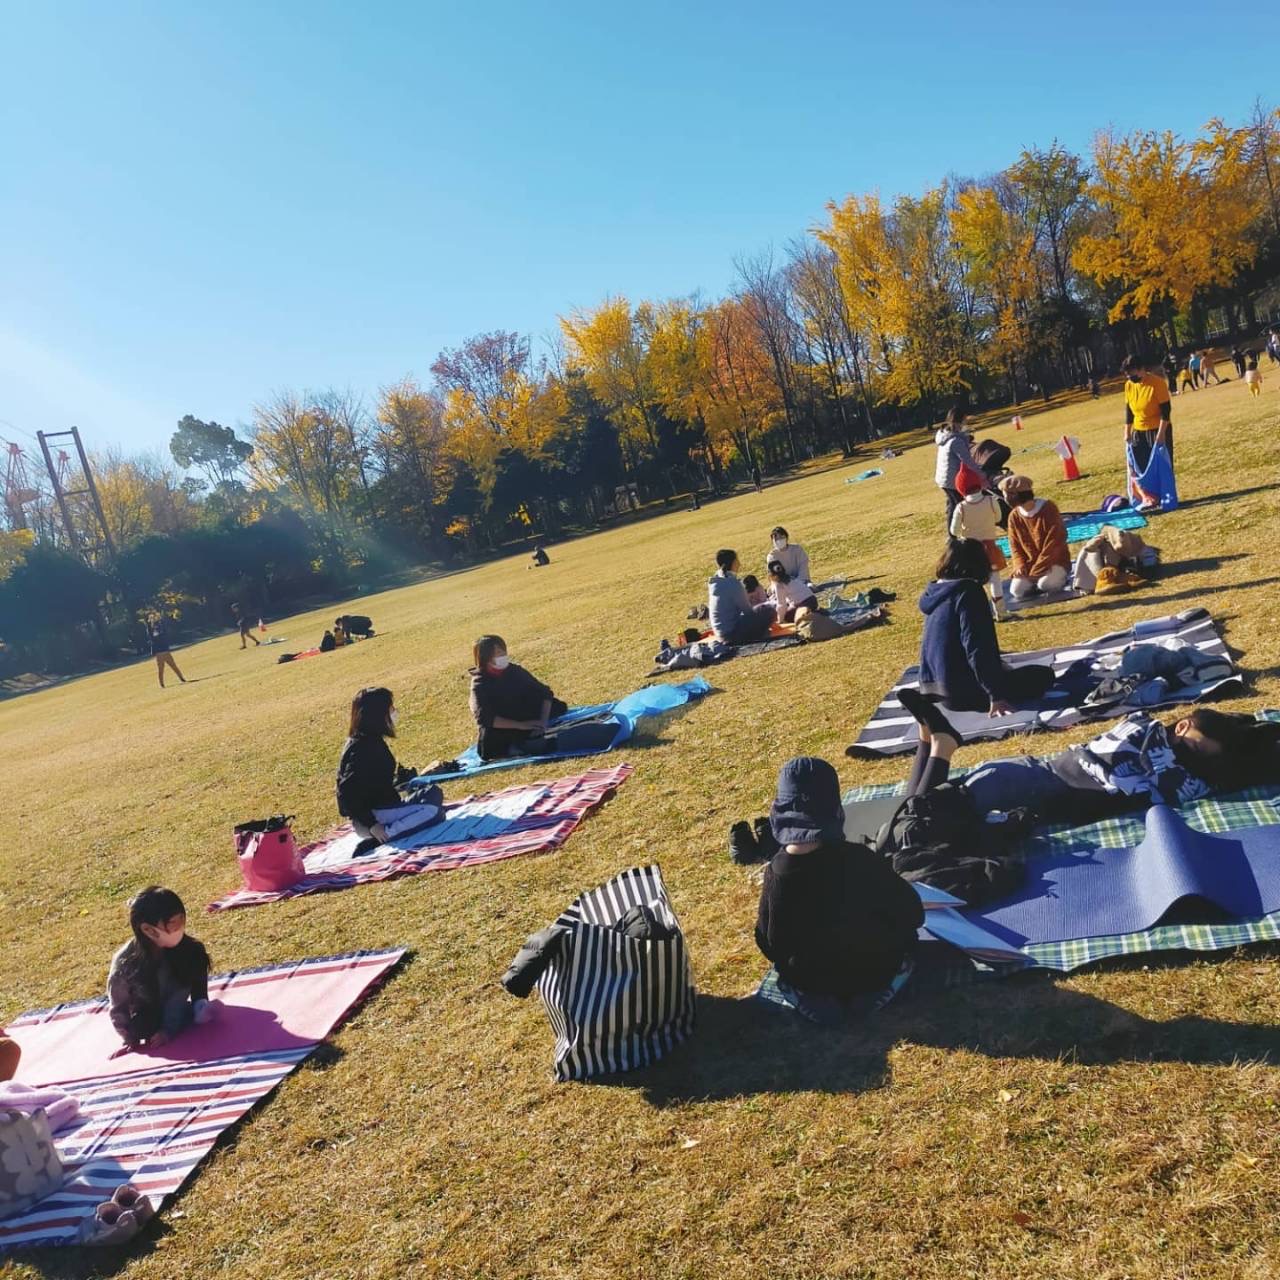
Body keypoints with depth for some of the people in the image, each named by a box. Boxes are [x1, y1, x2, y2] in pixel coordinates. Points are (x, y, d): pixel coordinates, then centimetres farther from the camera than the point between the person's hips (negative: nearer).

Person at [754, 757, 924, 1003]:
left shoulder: (775, 874, -23)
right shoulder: (859, 862, -31)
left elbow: (770, 946, -7)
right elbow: (913, 914, -13)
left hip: (806, 982, 3)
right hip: (875, 974, -3)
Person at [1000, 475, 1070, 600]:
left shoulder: (1048, 509, -17)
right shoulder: (1014, 516, -1)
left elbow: (1053, 544, -19)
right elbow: (1015, 545, 6)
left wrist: (1036, 570, -22)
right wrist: (1020, 565, -14)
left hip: (1055, 562, -4)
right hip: (1029, 564, 4)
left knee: (1045, 584, -32)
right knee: (1017, 590, -19)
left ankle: (1060, 579, 2)